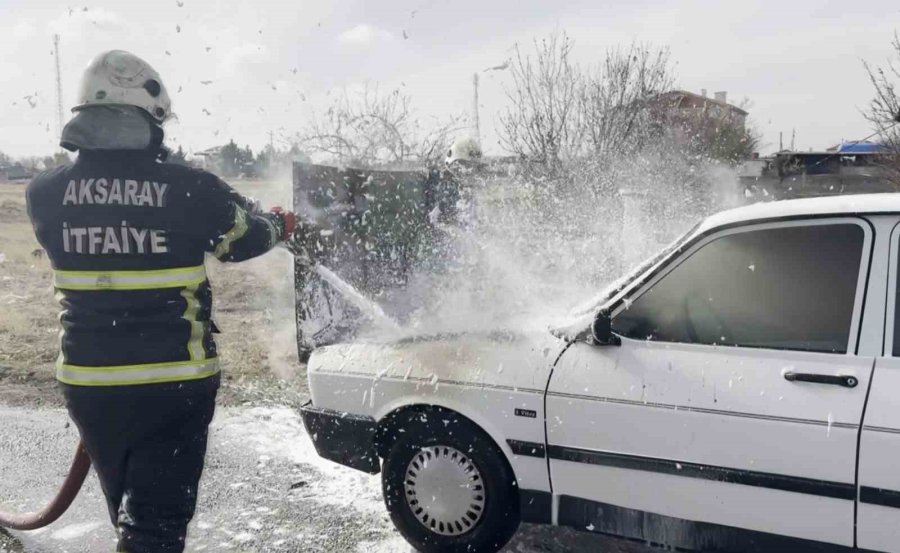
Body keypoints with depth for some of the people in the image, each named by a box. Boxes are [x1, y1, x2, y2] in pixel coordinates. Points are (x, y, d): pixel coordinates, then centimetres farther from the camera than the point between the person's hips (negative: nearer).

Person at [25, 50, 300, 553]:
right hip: (175, 385, -4)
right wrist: (281, 224, 25)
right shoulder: (191, 190, -16)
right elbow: (249, 234, 1)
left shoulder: (45, 193, -6)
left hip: (88, 384, 5)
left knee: (128, 506, 26)